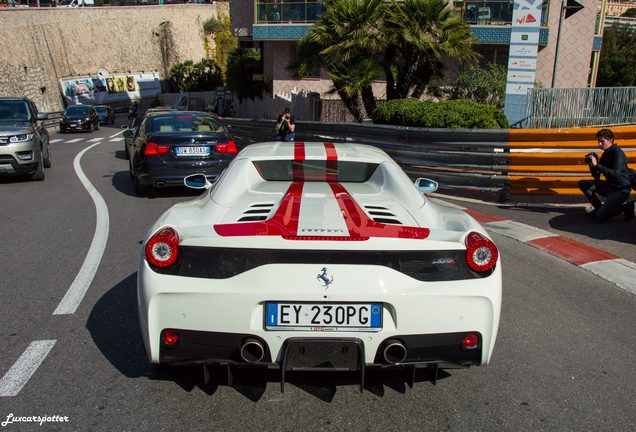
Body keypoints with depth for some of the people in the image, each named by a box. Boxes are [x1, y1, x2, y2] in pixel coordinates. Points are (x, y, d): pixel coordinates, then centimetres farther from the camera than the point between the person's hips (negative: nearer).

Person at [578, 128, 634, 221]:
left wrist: (597, 165, -32)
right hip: (609, 186, 9)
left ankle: (627, 207, 2)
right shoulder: (605, 154, 9)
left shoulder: (618, 153, -17)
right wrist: (591, 164, -7)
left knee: (600, 217, -20)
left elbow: (616, 173, -33)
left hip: (621, 190, -8)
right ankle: (599, 208, 10)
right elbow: (596, 177, 10)